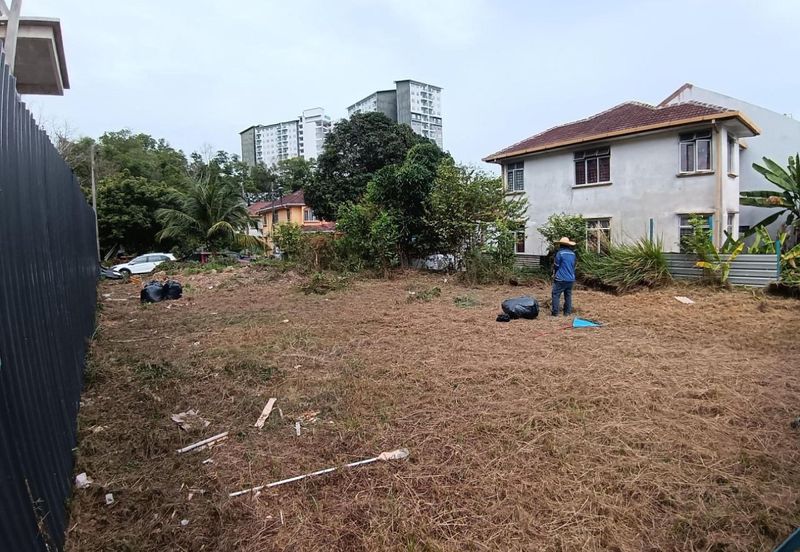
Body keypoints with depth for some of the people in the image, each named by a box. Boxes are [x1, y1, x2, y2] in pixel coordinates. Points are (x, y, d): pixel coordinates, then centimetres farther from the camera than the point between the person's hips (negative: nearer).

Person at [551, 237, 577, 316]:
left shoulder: (560, 253, -11)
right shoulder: (573, 254, 7)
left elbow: (556, 266, -5)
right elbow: (573, 266, 15)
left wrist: (554, 274, 11)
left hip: (561, 279, -6)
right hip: (571, 279, 6)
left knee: (556, 295, 1)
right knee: (568, 295, 12)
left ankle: (555, 312, 0)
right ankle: (567, 312, 16)